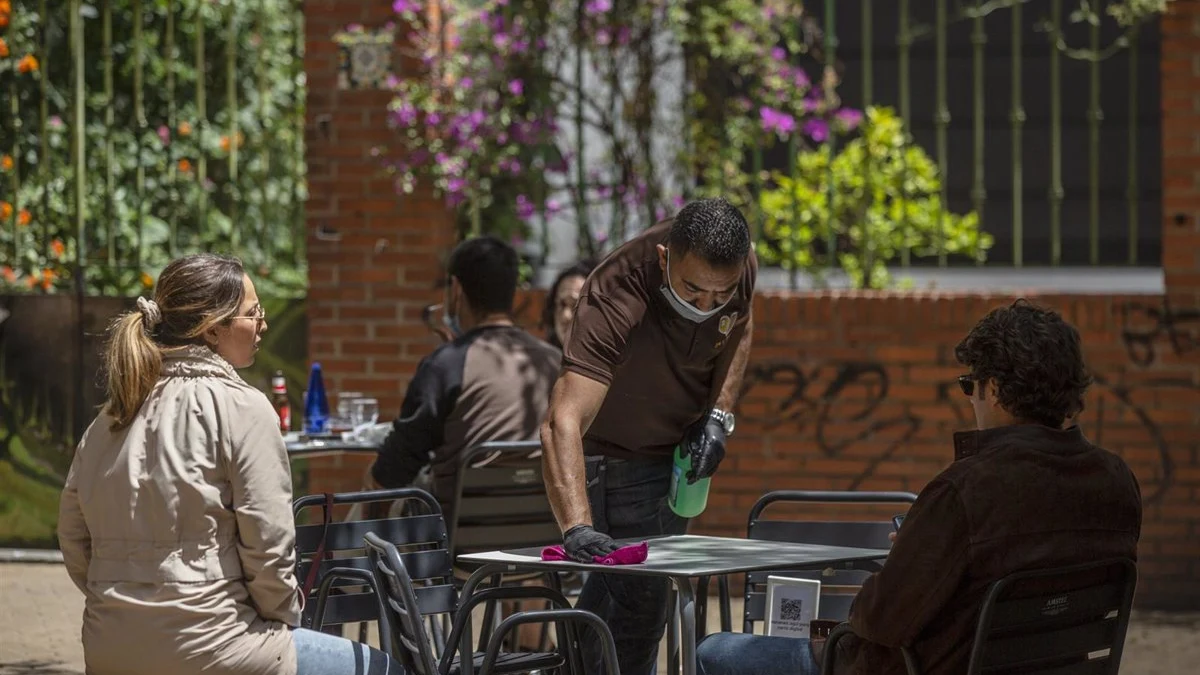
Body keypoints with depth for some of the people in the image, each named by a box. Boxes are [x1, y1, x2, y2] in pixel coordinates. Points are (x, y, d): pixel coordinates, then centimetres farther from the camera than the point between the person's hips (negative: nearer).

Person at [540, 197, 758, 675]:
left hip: (677, 444, 6)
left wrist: (718, 415, -11)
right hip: (615, 453, -5)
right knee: (640, 591, -9)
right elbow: (562, 423, -50)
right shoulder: (615, 300, -41)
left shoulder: (738, 267, -22)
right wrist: (577, 527, -62)